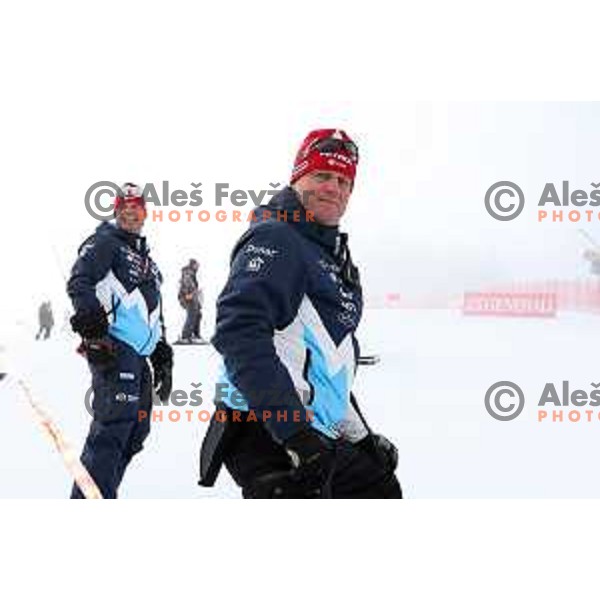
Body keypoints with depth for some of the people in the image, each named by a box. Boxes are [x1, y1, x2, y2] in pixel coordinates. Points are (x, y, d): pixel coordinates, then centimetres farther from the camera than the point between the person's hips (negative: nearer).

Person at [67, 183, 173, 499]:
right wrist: (92, 320, -28)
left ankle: (99, 495, 18)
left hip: (140, 353, 9)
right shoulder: (104, 242, 3)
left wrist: (162, 358, 26)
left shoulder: (147, 259, 28)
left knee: (136, 431, 9)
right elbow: (78, 282, -12)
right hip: (113, 347, -9)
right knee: (114, 423, -19)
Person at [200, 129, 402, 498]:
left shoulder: (337, 257, 21)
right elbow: (240, 332, -26)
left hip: (324, 439, 10)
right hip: (268, 436, -10)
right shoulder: (274, 240, -10)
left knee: (382, 488, 22)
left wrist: (362, 436, 22)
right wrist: (295, 432, -30)